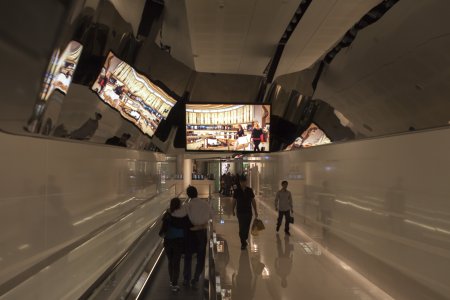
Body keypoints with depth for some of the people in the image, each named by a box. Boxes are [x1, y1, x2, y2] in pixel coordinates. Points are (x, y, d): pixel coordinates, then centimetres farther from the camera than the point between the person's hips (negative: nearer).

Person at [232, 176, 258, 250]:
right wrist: (233, 210, 9)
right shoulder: (237, 191, -4)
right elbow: (234, 201, 5)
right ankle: (243, 243, 1)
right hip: (240, 212, -2)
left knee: (247, 227, 11)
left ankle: (244, 240, 33)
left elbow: (253, 201, 4)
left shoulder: (250, 190, 0)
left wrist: (255, 211, 2)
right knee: (242, 228, -7)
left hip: (248, 212, 2)